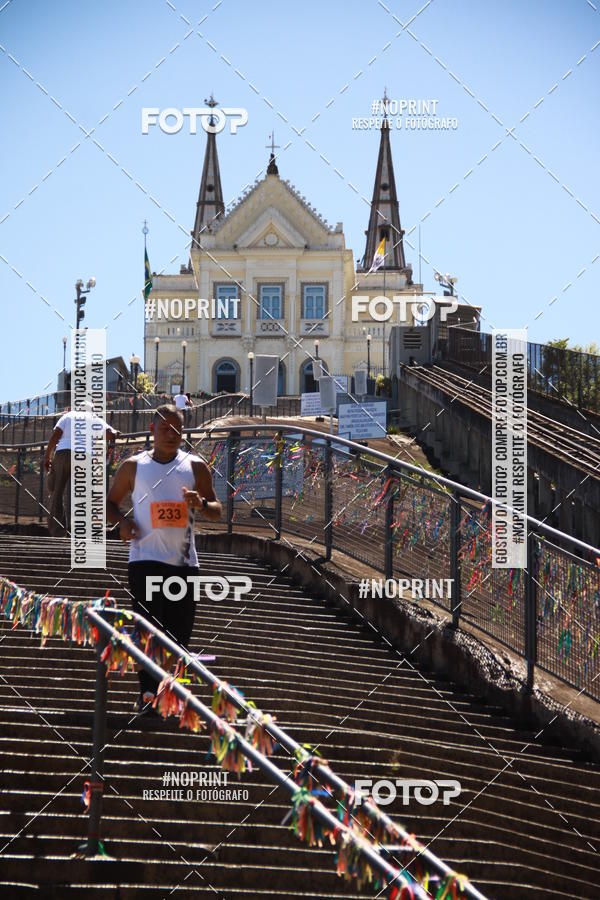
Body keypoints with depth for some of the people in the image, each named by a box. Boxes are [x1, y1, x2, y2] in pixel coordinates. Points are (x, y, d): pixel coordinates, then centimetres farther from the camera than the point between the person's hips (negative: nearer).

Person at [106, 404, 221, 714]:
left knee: (179, 629, 5)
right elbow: (110, 502, 14)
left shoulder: (195, 466, 7)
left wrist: (201, 504, -13)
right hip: (145, 557, -2)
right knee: (148, 624, -14)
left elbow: (217, 511, 9)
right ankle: (148, 690, -16)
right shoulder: (133, 466, 5)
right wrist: (121, 521, -7)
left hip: (183, 560, 2)